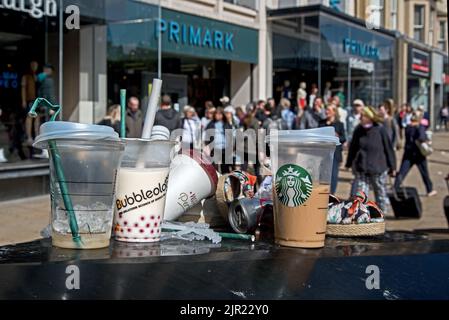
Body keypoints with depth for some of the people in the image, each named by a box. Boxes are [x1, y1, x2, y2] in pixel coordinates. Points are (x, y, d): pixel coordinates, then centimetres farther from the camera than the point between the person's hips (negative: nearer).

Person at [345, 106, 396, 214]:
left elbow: (388, 149, -3)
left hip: (378, 169, -2)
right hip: (361, 169, 2)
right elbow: (353, 148, 11)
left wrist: (392, 167, 0)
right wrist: (348, 164, 15)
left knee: (381, 193, 11)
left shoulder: (380, 130, -9)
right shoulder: (358, 130, 1)